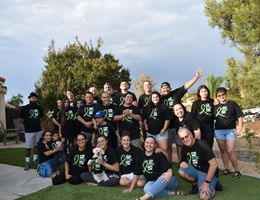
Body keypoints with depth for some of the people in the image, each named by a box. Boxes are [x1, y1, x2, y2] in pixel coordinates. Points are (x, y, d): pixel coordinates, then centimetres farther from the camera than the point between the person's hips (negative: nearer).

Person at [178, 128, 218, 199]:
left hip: (208, 173, -6)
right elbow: (184, 162, 13)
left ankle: (212, 184, 5)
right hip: (196, 170, 6)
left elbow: (214, 164, -25)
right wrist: (183, 163, -13)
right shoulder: (184, 148, -2)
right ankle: (195, 184, 5)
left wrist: (206, 182, -24)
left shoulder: (202, 144, -22)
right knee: (181, 171, -19)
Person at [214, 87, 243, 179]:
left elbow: (240, 117, -1)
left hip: (230, 130, -4)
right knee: (223, 150, 8)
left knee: (230, 151, -10)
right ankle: (226, 169, 20)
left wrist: (240, 128, -10)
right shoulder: (215, 107, 11)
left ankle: (237, 170, 4)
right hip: (218, 131, 4)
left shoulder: (232, 104, 1)